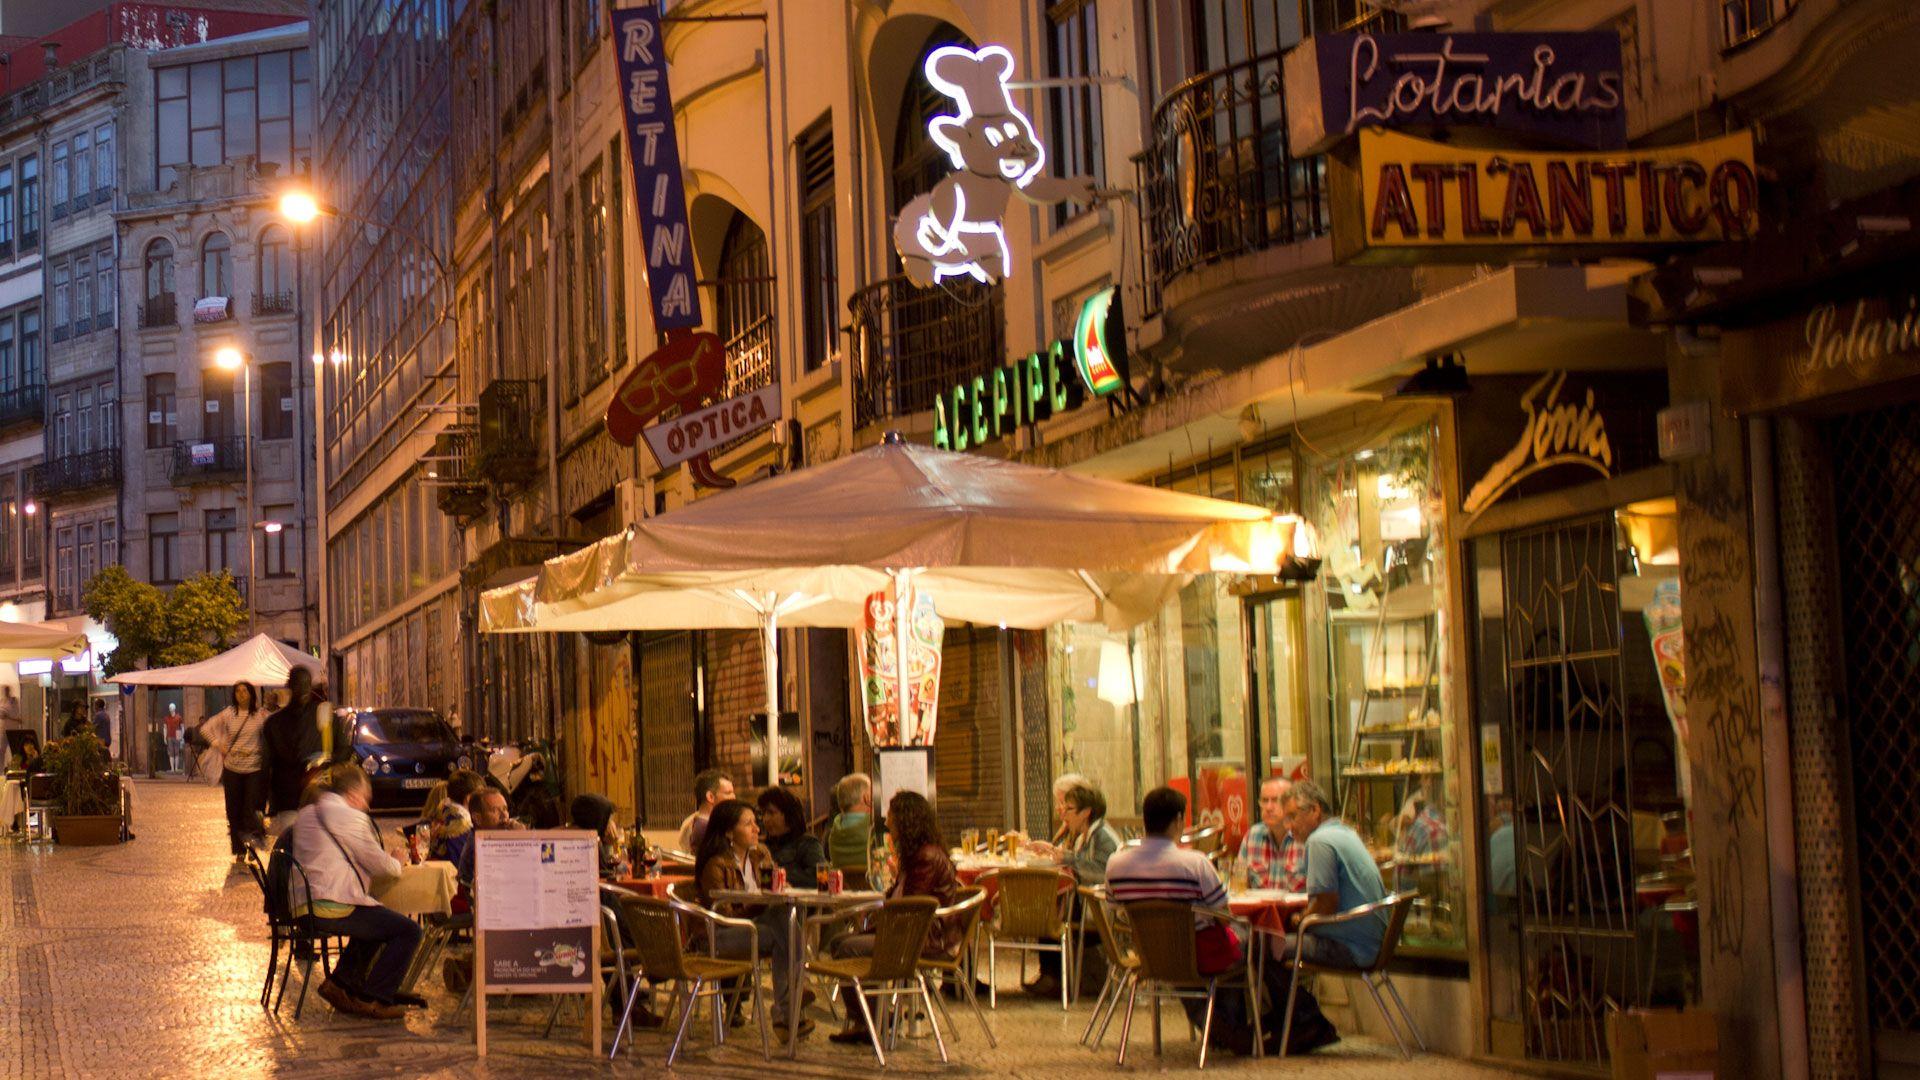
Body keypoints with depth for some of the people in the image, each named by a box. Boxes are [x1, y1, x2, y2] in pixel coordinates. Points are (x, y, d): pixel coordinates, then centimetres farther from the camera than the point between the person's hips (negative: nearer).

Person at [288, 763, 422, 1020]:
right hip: (332, 908, -10)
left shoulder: (306, 814, 20)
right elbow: (382, 867, -6)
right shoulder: (349, 816, -8)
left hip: (303, 907, 10)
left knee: (375, 920, 33)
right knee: (409, 931, -6)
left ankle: (341, 983, 27)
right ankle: (370, 999, -2)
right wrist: (395, 862, 17)